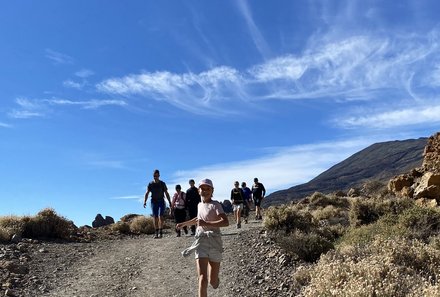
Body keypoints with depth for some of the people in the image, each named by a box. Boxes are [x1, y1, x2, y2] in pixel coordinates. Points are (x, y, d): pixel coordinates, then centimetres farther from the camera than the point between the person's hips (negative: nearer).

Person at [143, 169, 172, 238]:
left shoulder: (162, 183, 3)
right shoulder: (150, 184, 5)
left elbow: (166, 193, 6)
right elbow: (147, 193, -1)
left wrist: (170, 202, 1)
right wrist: (145, 201, -15)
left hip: (161, 201, -1)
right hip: (154, 202, 1)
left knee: (160, 216, -13)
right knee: (155, 217, 1)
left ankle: (160, 232, -12)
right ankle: (156, 232, 7)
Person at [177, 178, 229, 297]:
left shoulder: (215, 205, -6)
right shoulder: (200, 205, 12)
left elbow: (226, 222, -21)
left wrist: (206, 224, -27)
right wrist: (184, 223, 32)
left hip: (215, 242, -3)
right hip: (201, 242, 3)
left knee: (213, 281, 7)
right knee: (202, 278, -14)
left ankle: (214, 279, 45)